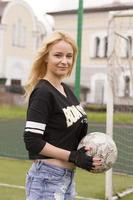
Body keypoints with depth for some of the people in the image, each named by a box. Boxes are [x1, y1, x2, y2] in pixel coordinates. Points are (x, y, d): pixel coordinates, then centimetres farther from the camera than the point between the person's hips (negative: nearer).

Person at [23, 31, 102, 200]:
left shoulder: (67, 90, 10)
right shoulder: (43, 92, -15)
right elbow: (32, 141, -19)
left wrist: (89, 151, 0)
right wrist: (73, 156, -18)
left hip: (67, 177, 8)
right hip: (47, 179, -8)